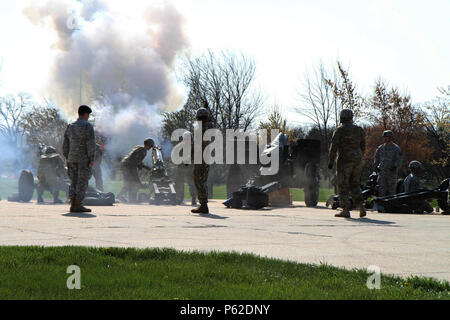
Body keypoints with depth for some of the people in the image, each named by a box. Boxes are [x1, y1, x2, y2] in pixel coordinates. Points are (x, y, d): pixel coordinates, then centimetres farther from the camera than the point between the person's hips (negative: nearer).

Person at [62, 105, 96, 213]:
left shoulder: (70, 127, 13)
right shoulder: (87, 126, -7)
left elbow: (65, 144, 15)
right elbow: (91, 143, -14)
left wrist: (67, 158, 20)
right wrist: (92, 159, -13)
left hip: (72, 159, 6)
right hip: (84, 159, -6)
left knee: (74, 182, 9)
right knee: (82, 182, -4)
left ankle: (73, 205, 6)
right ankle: (78, 205, -7)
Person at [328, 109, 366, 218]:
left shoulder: (339, 130, -5)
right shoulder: (359, 129, 10)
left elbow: (334, 147, -9)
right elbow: (363, 146, 14)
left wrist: (330, 162, -5)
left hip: (345, 160, -5)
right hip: (357, 160, 5)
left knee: (343, 186, 0)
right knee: (354, 185, 14)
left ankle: (346, 210, -4)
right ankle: (361, 207, 2)